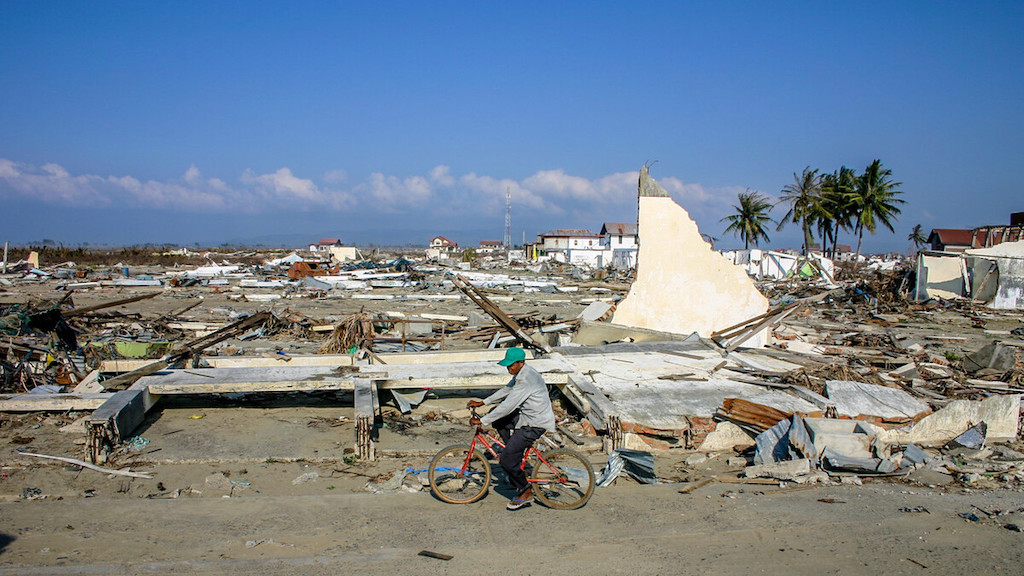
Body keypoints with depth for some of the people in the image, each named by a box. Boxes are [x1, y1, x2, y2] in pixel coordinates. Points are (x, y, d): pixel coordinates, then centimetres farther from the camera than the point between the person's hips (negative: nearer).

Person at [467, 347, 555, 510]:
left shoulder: (526, 380, -26)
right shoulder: (522, 374, 6)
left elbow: (507, 406, -27)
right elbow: (505, 391, 18)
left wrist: (482, 421, -22)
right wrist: (482, 403, 14)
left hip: (535, 424, -10)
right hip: (526, 415, 10)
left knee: (506, 460, -11)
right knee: (496, 416, 14)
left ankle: (526, 492, 8)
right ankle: (516, 453, 20)